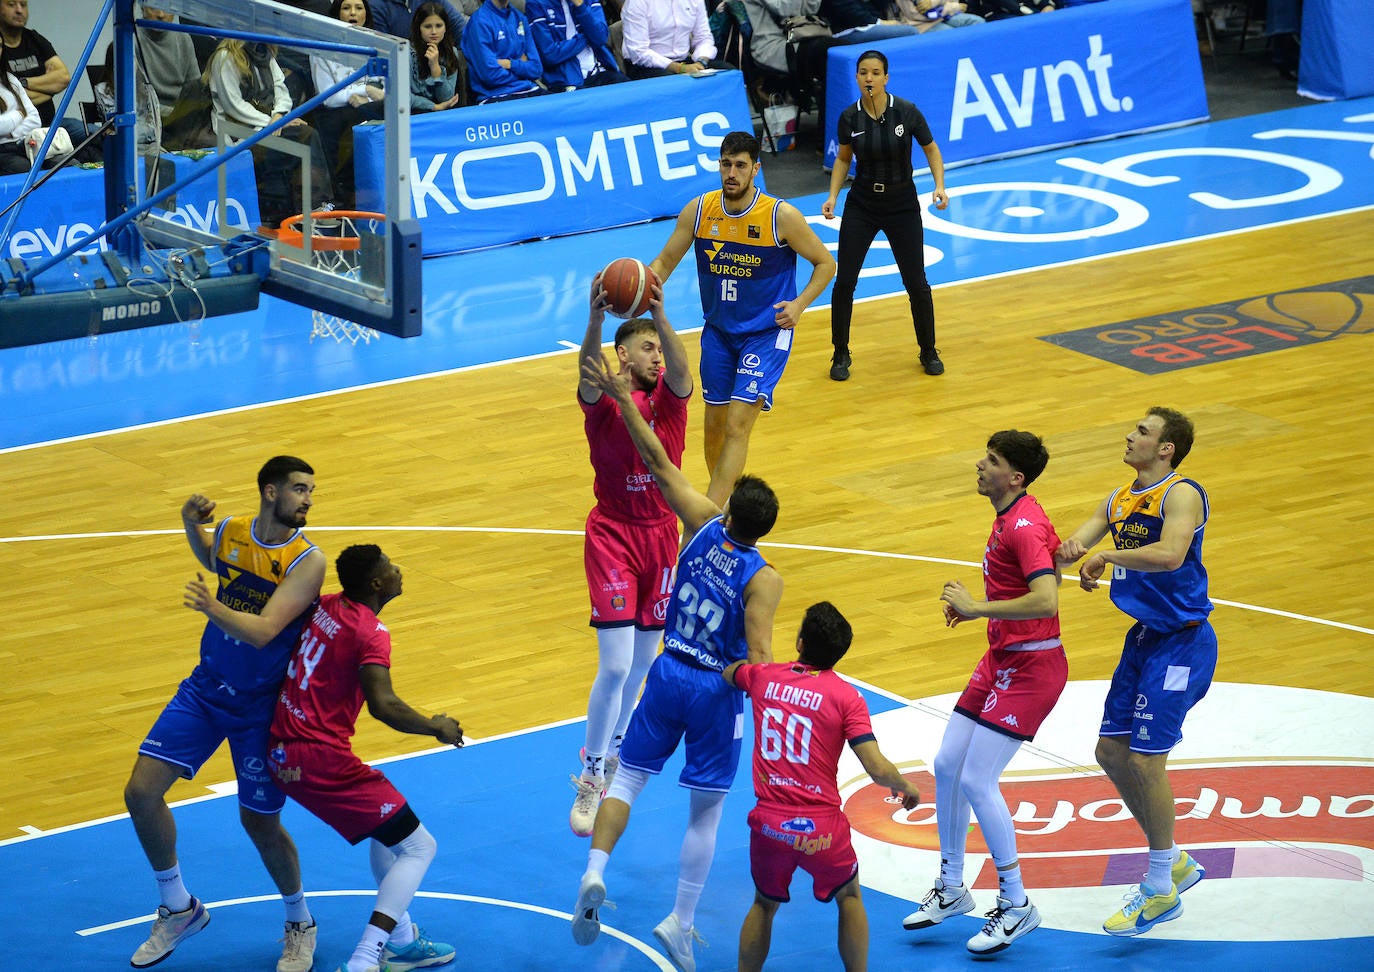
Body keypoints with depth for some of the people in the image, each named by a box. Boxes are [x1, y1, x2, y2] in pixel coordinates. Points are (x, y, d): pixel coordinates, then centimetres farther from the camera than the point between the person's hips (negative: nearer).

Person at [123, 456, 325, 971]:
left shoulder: (307, 560, -18)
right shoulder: (229, 531, -4)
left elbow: (262, 631, -29)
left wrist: (213, 608, -47)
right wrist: (191, 525, 2)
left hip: (260, 706, -4)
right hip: (207, 689, 4)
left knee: (260, 821, 2)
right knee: (141, 792, -5)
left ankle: (300, 923, 30)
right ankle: (179, 910, 15)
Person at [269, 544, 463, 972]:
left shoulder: (323, 607, 8)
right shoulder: (371, 633, -16)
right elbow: (383, 706, -28)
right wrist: (436, 728, -13)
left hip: (282, 752, 9)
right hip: (320, 758, -9)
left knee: (387, 827, 29)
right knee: (418, 847, -3)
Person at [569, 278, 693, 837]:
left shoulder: (669, 396, 0)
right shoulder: (604, 401, -7)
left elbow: (680, 369, -23)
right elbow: (587, 373, -31)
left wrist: (661, 317, -42)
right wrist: (596, 318, -50)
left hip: (661, 536, 4)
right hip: (613, 536, -4)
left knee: (642, 661, 13)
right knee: (616, 665, -12)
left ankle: (611, 749, 35)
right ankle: (590, 780, -4)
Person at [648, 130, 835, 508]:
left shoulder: (782, 216, -17)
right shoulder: (698, 210, -8)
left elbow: (825, 263, -4)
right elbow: (665, 262, 1)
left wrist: (799, 304, -19)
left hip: (766, 333, -4)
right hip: (718, 330, 5)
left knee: (737, 424, -15)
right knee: (714, 423, 12)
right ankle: (725, 499, 35)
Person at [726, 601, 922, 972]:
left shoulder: (763, 676, 3)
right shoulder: (845, 696, -8)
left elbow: (729, 673, 29)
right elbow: (878, 770, -14)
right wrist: (906, 787, 7)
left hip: (769, 824, 2)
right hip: (821, 829, -2)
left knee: (765, 904, 27)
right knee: (849, 897, 25)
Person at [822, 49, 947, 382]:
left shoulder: (907, 112, -14)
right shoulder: (849, 117, -9)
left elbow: (931, 149, 0)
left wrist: (940, 186, -14)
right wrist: (833, 196, -4)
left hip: (902, 205, -1)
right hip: (861, 205, 1)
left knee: (916, 281, 2)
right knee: (845, 280, -5)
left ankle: (929, 352, 24)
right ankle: (841, 355, 12)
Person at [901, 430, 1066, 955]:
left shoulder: (1025, 526, -22)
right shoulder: (1008, 516, 9)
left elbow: (1046, 601, -35)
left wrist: (977, 608, -27)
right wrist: (971, 604, 12)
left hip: (1031, 667, -10)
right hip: (1001, 660, 10)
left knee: (977, 780, -11)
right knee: (947, 765, 11)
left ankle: (1016, 905, 2)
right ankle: (951, 888, 26)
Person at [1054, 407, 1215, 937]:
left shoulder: (1181, 494, -16)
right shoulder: (1119, 500, 11)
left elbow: (1170, 554, -33)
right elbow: (1071, 547, 7)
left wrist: (1107, 556, -25)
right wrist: (1071, 548, -16)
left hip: (1182, 641, -9)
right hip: (1144, 636, 9)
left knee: (1145, 759, -10)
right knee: (1112, 751, 10)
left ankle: (1161, 891, 4)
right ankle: (1174, 862, 25)